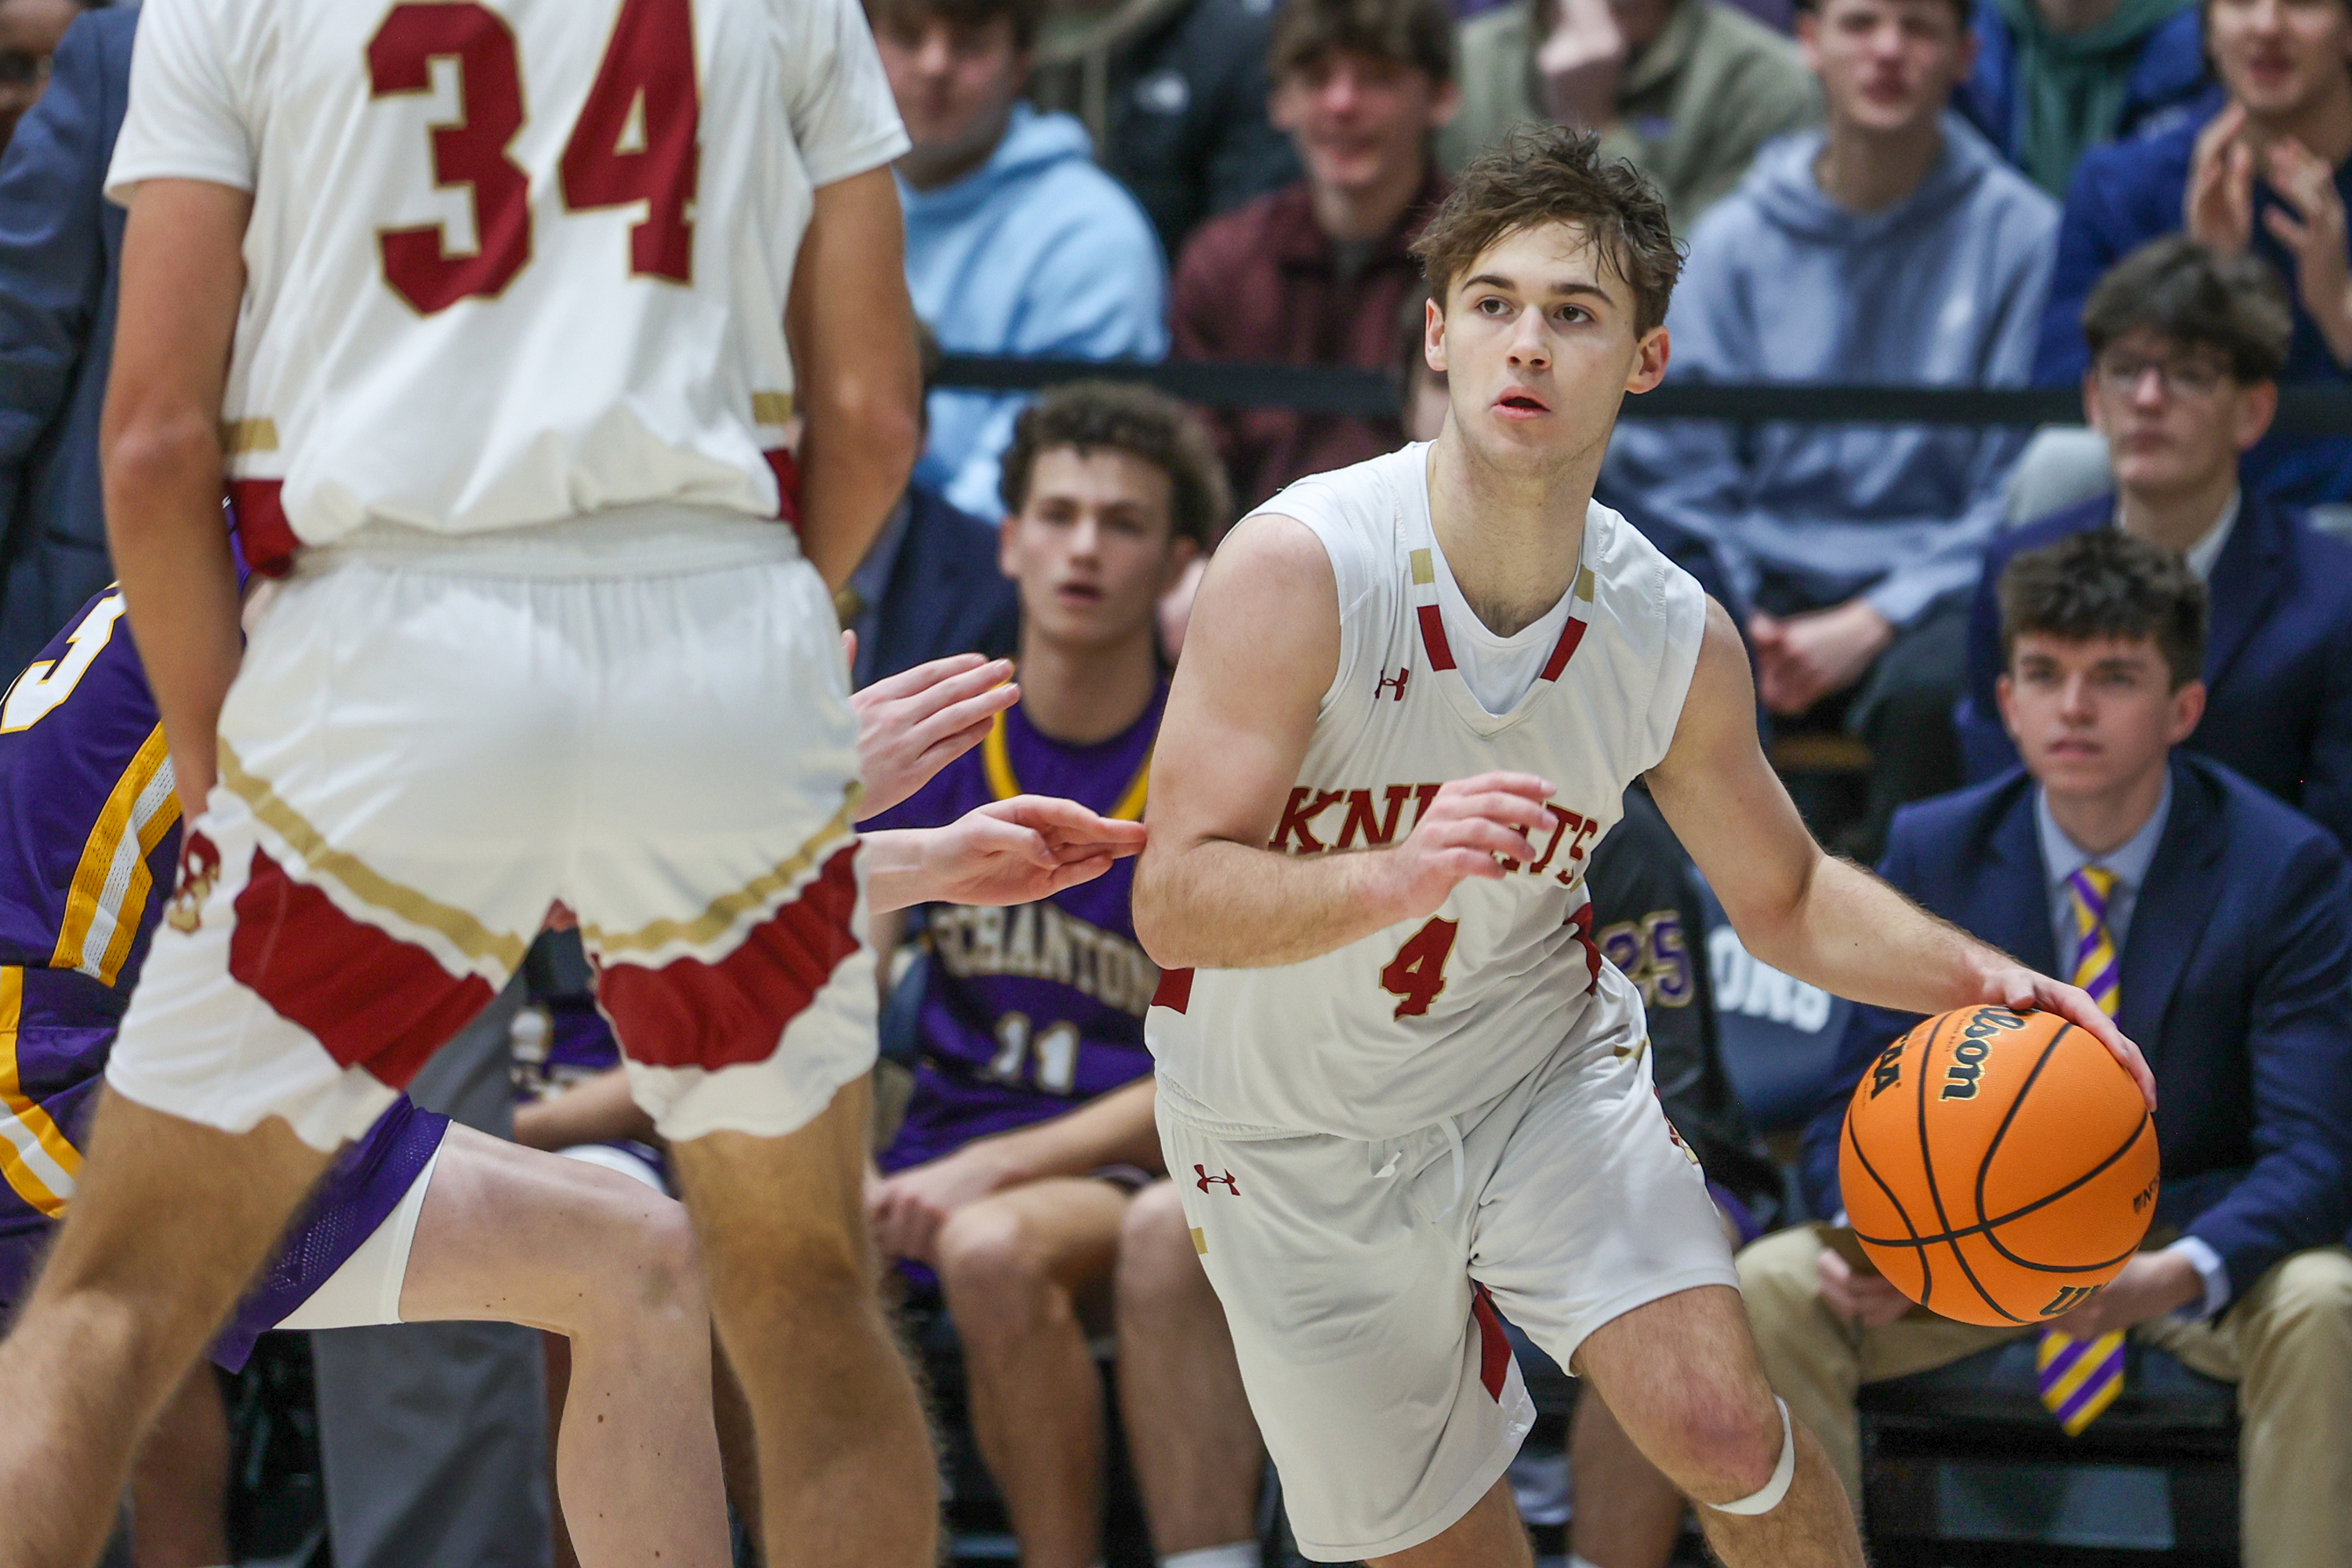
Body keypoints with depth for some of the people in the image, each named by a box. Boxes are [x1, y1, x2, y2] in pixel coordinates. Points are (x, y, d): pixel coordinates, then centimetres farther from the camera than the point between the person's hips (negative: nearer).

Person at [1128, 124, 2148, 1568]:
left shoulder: (1675, 638, -10)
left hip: (1544, 1071, 2)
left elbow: (1784, 897, 7)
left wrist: (1972, 976, -12)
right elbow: (1176, 903, -29)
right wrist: (1399, 876, -47)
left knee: (1721, 1429, -18)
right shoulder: (1300, 567, -24)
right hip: (1295, 1140, -2)